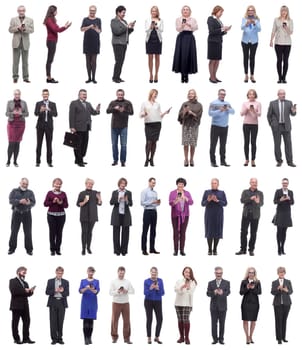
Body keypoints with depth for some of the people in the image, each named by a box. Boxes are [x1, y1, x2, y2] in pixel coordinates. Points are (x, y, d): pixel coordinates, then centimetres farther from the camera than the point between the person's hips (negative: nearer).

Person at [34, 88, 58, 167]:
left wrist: (49, 110, -24)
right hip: (40, 125, -1)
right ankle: (38, 161, 5)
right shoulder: (38, 104, 4)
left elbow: (55, 114, -5)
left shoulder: (53, 104, 6)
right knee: (39, 143, 1)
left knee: (49, 144, 1)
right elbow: (36, 113, -9)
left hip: (49, 126, 1)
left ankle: (49, 161, 5)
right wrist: (40, 110, -30)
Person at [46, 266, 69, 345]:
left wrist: (62, 291, -19)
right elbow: (47, 292, 1)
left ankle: (60, 338, 8)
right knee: (53, 321, -2)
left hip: (62, 303, 1)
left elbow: (67, 293, 2)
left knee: (60, 321, 1)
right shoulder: (50, 281, 8)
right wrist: (55, 291, -15)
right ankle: (54, 339, 2)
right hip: (53, 303, -1)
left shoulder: (66, 282, 9)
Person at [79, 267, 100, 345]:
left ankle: (89, 338, 10)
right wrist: (86, 288, -30)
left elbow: (97, 291, -10)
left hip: (93, 302, 1)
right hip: (85, 302, -1)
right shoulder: (83, 281, 5)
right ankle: (86, 338, -6)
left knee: (91, 320, 3)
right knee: (85, 320, -6)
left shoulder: (96, 281, 5)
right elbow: (80, 291, -9)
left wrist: (92, 289, -32)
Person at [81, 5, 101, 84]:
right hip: (87, 42, 1)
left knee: (94, 60, -2)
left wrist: (96, 29, -29)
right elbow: (82, 29, -9)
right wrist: (89, 27, -27)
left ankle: (93, 78, 1)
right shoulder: (85, 19, 5)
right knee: (88, 60, 3)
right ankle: (89, 78, 8)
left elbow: (100, 31, -5)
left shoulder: (98, 20, 5)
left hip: (95, 42, -1)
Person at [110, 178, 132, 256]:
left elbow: (131, 204, 1)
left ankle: (124, 250, 5)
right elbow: (111, 202, -3)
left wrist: (127, 201, -20)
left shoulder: (128, 193, 6)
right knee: (116, 232, 0)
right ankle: (117, 250, 5)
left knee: (125, 232, 0)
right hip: (116, 214, 0)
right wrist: (118, 199, -18)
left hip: (125, 214, 0)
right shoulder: (114, 192, 5)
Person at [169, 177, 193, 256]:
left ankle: (182, 250, 4)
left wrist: (184, 198, -26)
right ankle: (175, 250, 1)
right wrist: (176, 200, -34)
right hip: (175, 215, -2)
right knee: (176, 232, -2)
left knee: (183, 232, 1)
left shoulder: (187, 193, 5)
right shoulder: (172, 193, -1)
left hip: (184, 215, 2)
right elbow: (170, 203, -13)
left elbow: (191, 202, -8)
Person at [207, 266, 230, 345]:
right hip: (214, 306, 1)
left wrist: (222, 293, -36)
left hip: (222, 306, -1)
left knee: (222, 323, 3)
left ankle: (221, 339, 9)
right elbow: (208, 293, -3)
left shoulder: (226, 283, 2)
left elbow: (228, 292, -13)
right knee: (214, 323, 3)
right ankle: (215, 339, 10)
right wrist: (214, 292, -25)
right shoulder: (211, 283, 7)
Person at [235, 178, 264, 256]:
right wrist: (250, 198, -23)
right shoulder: (245, 192, 7)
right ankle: (243, 249, 5)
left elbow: (261, 203, -8)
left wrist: (258, 202, -32)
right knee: (243, 232, -2)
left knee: (253, 233, 2)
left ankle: (251, 250, 9)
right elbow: (242, 200, -8)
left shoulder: (260, 193, 6)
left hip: (255, 215, 0)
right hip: (246, 214, 0)